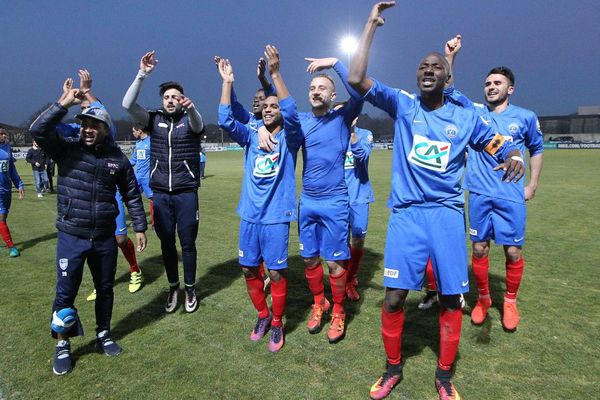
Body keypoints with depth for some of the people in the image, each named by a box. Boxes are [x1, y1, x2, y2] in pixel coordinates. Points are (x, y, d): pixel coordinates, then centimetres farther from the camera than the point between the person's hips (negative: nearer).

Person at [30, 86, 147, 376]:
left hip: (105, 238, 2)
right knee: (65, 293, 4)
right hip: (71, 237, -2)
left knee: (105, 289, 16)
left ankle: (103, 335, 37)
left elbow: (131, 194, 7)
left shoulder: (117, 158, 0)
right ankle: (62, 346, 25)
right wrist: (65, 103, -23)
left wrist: (140, 227, 7)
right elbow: (38, 130, -20)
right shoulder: (66, 150, -3)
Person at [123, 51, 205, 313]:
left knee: (187, 243, 5)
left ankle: (190, 289, 22)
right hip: (160, 194, 2)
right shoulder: (154, 120, 6)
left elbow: (198, 124, -24)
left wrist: (191, 109, -48)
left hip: (186, 193, -2)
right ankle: (173, 288, 26)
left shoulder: (190, 120, 0)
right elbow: (128, 105, -7)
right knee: (166, 244, 10)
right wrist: (142, 74, -16)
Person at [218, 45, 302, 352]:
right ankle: (262, 315, 32)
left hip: (276, 216, -4)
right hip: (249, 215, 4)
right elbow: (225, 120, -4)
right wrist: (227, 81, -9)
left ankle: (277, 323, 21)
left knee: (276, 272, 1)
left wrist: (276, 74, -27)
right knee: (249, 269, 11)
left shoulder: (289, 138, -1)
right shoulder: (251, 137, 10)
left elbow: (291, 115, -21)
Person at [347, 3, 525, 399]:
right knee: (394, 297, -3)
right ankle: (393, 368, 22)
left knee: (452, 298, 4)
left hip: (448, 214, 2)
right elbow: (357, 79, -6)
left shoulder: (466, 117, 8)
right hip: (406, 213, -1)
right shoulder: (402, 105, 4)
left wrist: (514, 157, -13)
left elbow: (502, 147, 12)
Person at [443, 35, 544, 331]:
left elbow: (537, 149, 16)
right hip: (480, 194, 1)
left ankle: (510, 302, 25)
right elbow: (448, 90, -2)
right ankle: (483, 298, 26)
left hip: (512, 196, -1)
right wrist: (450, 55, -12)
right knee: (479, 248, 7)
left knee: (513, 251, 3)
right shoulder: (475, 112, 5)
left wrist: (532, 185, 10)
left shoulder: (526, 117, 4)